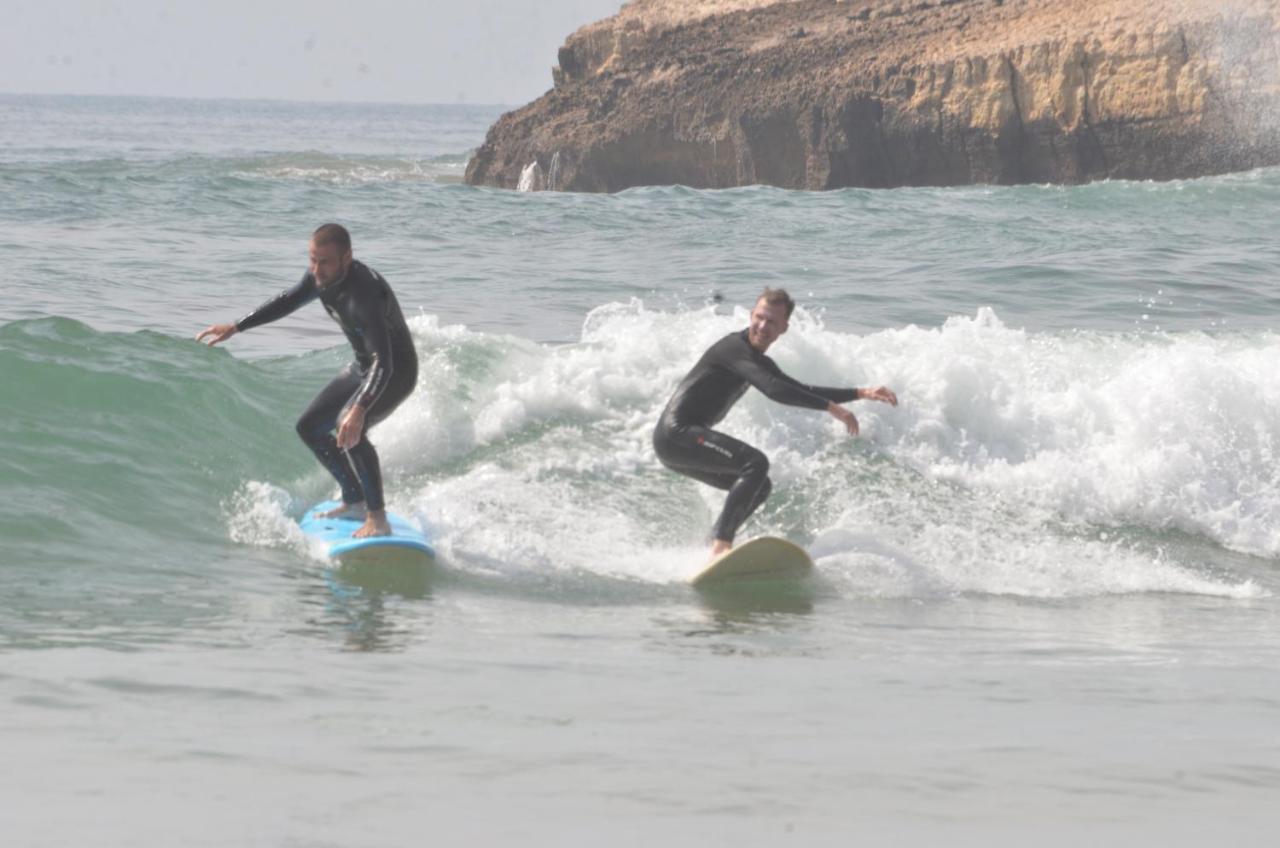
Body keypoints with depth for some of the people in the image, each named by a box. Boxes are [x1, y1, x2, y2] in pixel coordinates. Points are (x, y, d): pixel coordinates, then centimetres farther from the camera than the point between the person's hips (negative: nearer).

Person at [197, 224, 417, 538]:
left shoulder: (365, 294, -37)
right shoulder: (321, 276, -10)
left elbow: (383, 363, -45)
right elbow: (289, 300, 14)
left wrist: (360, 409, -60)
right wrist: (235, 327, 14)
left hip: (397, 372, -9)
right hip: (362, 367, 9)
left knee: (348, 430, -33)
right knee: (309, 427, 13)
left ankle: (378, 519, -26)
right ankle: (355, 501, 27)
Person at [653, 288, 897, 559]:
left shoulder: (760, 362, 17)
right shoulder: (735, 348, -14)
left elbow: (802, 392, 26)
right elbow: (773, 390, -26)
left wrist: (861, 393, 19)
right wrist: (832, 407, -26)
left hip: (683, 441, 10)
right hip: (675, 433, -10)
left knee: (759, 486, 15)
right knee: (755, 463, -25)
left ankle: (717, 548, 7)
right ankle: (721, 545, -34)